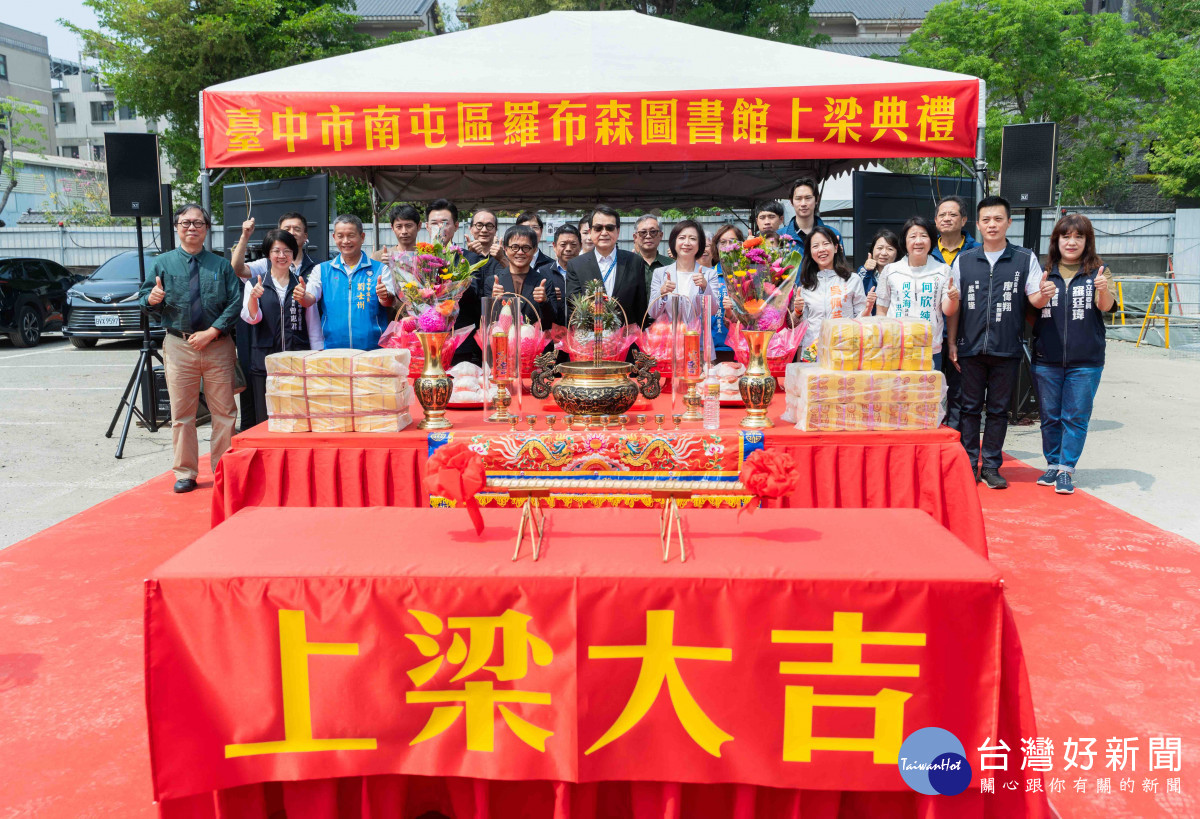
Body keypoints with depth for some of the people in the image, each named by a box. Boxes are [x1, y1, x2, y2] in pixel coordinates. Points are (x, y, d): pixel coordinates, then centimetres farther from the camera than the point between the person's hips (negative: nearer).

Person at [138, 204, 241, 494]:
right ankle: (185, 473, 14)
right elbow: (144, 300, 6)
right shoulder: (162, 263, 8)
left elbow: (235, 302, -1)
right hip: (179, 347, 0)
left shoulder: (221, 265, 8)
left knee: (224, 412, 3)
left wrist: (212, 332, -11)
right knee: (181, 413, 3)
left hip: (218, 345, 0)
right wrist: (151, 299, -19)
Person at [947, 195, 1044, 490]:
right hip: (971, 346, 1)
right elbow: (953, 305, 9)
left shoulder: (1025, 259, 4)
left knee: (998, 409, 6)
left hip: (1006, 348, 0)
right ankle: (969, 464, 14)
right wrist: (952, 343, 4)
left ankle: (991, 466, 15)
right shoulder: (964, 260, 6)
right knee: (970, 407, 5)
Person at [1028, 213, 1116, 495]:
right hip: (1046, 358, 2)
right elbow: (1032, 304, -6)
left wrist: (1103, 291, -35)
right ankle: (1053, 464, 23)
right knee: (1049, 416, 10)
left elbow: (1106, 306, -11)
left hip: (1085, 361, -2)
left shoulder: (1098, 271, 1)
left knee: (1076, 417, 1)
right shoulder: (1045, 271, 6)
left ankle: (1066, 469, 8)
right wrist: (1042, 295, -29)